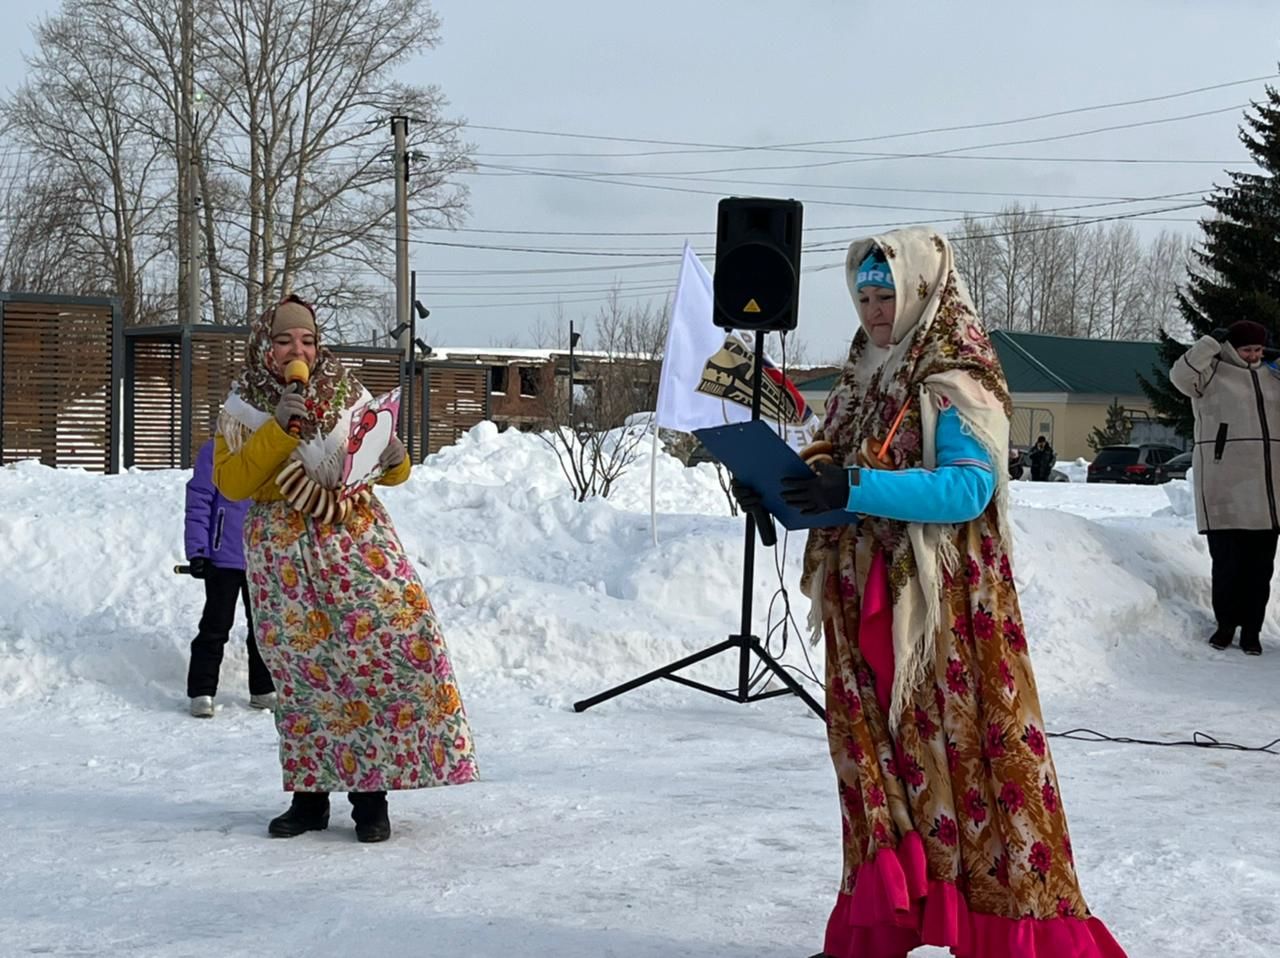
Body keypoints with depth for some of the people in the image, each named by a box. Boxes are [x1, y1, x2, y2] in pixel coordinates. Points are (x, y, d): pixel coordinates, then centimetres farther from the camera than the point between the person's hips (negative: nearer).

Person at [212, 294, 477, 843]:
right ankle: (309, 795, 12)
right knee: (302, 671, 1)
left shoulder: (348, 396, 8)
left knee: (394, 645, -11)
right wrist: (280, 428, -16)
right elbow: (230, 483, -8)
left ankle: (370, 795, -4)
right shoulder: (242, 409, 6)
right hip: (282, 550, 0)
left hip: (356, 538, 0)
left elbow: (389, 473, 13)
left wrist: (393, 459, -11)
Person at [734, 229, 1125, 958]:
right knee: (879, 758, 7)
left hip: (945, 608, -7)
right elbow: (833, 481, 19)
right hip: (866, 606, 7)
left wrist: (857, 488, -27)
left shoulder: (958, 382, -7)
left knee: (956, 753, -7)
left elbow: (968, 486, -19)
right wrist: (779, 491, -1)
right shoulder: (866, 380, 17)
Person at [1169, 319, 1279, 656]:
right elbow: (1181, 375, -18)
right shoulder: (1211, 372, 1)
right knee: (1227, 557, -5)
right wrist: (1211, 342, -14)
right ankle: (1226, 624, 11)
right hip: (1225, 480, -5)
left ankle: (1251, 629, 10)